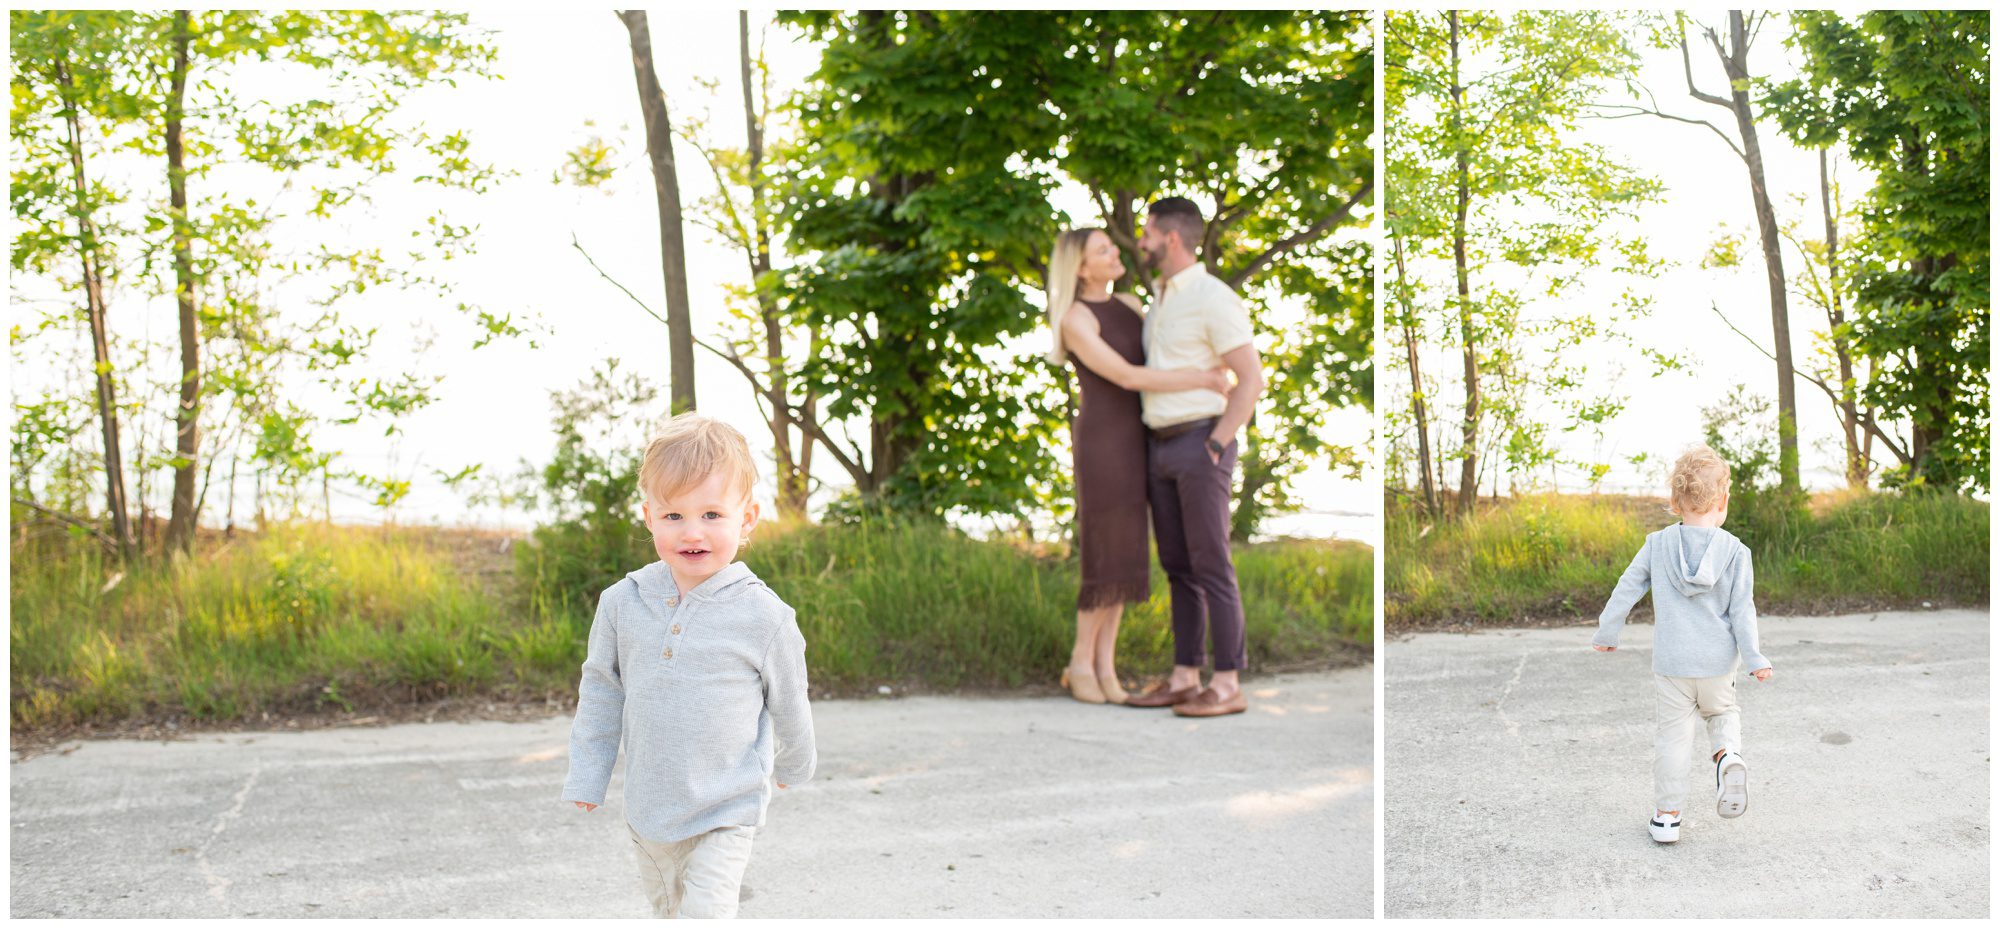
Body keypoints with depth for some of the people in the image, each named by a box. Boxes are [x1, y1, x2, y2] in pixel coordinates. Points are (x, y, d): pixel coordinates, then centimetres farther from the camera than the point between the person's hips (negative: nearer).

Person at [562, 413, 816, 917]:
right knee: (666, 907, 22)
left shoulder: (763, 615, -15)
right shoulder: (622, 602, -6)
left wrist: (793, 768, 14)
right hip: (646, 809, 4)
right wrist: (585, 780, 9)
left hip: (725, 814, -4)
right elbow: (600, 692, 6)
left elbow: (788, 703, 1)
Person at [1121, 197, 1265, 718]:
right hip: (1161, 447, 9)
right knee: (1178, 567, 9)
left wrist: (1214, 447, -18)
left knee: (1211, 567, -7)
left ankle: (1227, 686, -1)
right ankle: (1185, 678, 14)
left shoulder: (1215, 299, -13)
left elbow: (1252, 380, -16)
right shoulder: (1162, 299, 16)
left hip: (1202, 446, -9)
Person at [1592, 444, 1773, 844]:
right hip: (1717, 661, 0)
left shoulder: (1658, 544, -4)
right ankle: (1728, 755, -6)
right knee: (1723, 713, 26)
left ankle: (1667, 814, 10)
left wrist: (1606, 631, 14)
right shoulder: (1734, 551, -7)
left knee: (1672, 734, 8)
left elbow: (1627, 589, 2)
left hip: (1670, 662, 0)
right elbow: (1741, 610, -7)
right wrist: (1755, 658, 0)